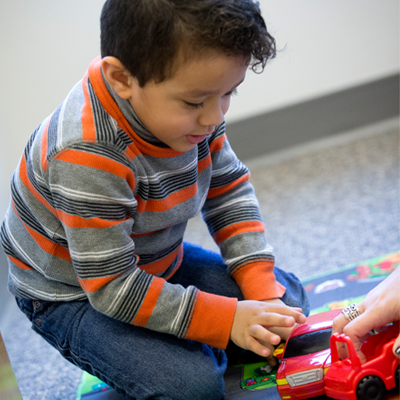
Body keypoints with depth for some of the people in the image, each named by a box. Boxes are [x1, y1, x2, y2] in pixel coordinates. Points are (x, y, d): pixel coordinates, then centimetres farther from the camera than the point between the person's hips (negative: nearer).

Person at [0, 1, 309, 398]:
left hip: (156, 266, 8)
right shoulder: (89, 157, -38)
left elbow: (229, 191, -2)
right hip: (74, 295, -7)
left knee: (287, 295, 5)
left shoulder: (187, 109, -15)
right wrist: (225, 320, -32)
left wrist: (261, 288, -12)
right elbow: (113, 287, -32)